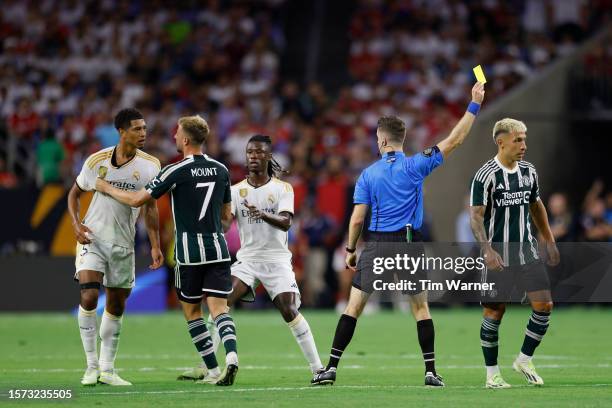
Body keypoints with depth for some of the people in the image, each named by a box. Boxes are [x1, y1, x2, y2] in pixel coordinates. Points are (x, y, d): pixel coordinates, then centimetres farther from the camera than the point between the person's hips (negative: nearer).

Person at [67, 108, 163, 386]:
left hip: (123, 243, 3)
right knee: (89, 297, -18)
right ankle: (92, 366, -8)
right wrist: (76, 223, -9)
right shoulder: (97, 161, -6)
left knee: (116, 307, 8)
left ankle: (107, 369, 19)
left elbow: (150, 207, 2)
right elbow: (75, 193, 7)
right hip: (93, 238, -3)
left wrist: (155, 246, -4)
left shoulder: (150, 165, -3)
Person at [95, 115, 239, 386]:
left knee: (191, 311, 10)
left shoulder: (176, 172, -10)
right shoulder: (221, 170, 6)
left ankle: (213, 370, 6)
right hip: (218, 248, 4)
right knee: (219, 307, -2)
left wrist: (107, 188, 9)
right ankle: (231, 353, -29)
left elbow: (137, 200, -5)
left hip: (190, 252, -4)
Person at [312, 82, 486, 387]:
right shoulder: (415, 166, -3)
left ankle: (331, 368, -1)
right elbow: (454, 140, -2)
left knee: (354, 307, 3)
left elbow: (357, 218, -1)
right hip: (409, 245, 0)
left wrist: (350, 250, 12)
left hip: (376, 246, 0)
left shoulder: (368, 175, 0)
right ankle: (431, 371, 6)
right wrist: (474, 105, 3)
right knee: (420, 307, 10)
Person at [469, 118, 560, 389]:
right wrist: (487, 251, -24)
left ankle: (524, 360, 13)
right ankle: (492, 374, 11)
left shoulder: (529, 171, 7)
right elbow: (476, 216, -13)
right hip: (498, 257, -6)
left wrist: (549, 241, 20)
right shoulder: (486, 175, -12)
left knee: (544, 305, -4)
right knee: (494, 313, 0)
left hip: (528, 252, 6)